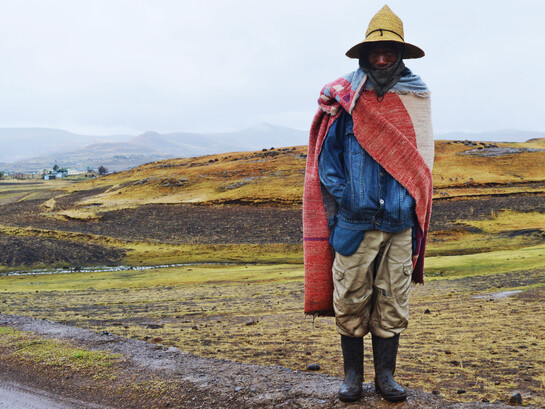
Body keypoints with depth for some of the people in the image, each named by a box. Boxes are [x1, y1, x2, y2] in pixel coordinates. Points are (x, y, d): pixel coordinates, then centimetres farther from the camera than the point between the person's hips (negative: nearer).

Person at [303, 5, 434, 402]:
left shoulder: (416, 98, 8)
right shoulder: (343, 99, 2)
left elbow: (420, 161, 13)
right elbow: (327, 157, 4)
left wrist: (411, 203, 4)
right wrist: (337, 201, -5)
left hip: (399, 221, 2)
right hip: (354, 221, -2)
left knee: (392, 303, 7)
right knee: (350, 302, 4)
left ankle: (386, 374, 20)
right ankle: (353, 375, 19)